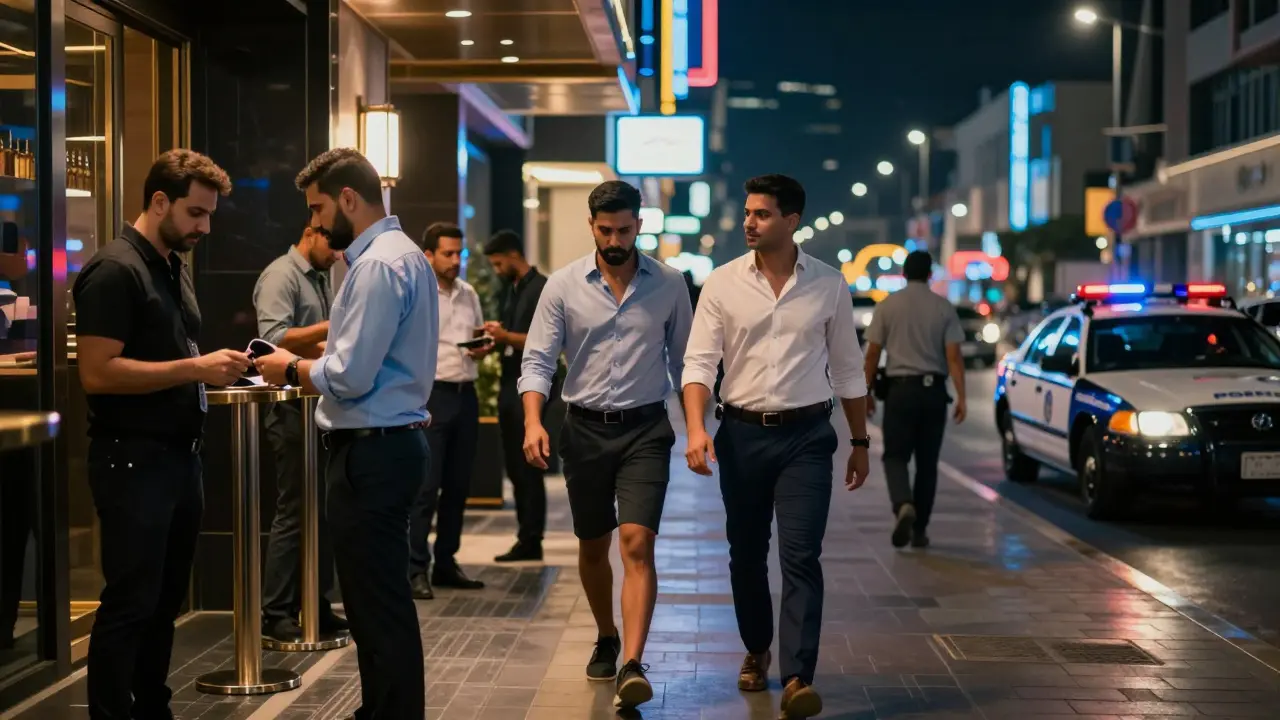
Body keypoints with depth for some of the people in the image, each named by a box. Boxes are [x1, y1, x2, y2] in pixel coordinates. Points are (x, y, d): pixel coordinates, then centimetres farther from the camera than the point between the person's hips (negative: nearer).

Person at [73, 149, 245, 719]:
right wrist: (195, 368, -21)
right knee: (129, 604, -3)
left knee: (165, 601, 14)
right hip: (134, 460, -9)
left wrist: (216, 369, 5)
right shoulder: (115, 270, -13)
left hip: (180, 456, 9)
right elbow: (97, 372, -21)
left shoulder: (175, 269, 15)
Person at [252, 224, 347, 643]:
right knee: (293, 513, -5)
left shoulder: (321, 279, 17)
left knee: (321, 510, 10)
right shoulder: (281, 276, -10)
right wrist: (335, 326, -23)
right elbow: (275, 339, -22)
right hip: (292, 408, -9)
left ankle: (314, 604, 18)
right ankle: (275, 615, 2)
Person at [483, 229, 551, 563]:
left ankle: (531, 541, 0)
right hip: (509, 383, 8)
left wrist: (506, 336, -19)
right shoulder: (508, 291, 16)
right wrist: (494, 340, 2)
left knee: (527, 466, -5)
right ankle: (525, 537, 15)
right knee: (514, 465, 9)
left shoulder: (542, 289, -9)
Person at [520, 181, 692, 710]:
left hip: (645, 429, -1)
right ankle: (606, 639, 37)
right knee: (592, 546, 14)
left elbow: (684, 360, 8)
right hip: (585, 428, 2)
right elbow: (537, 360, -3)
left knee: (637, 543, -15)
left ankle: (632, 666, -19)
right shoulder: (564, 285, -2)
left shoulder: (668, 284, 0)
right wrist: (533, 422, -19)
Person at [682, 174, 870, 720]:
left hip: (806, 435, -1)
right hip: (742, 432, 1)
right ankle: (756, 650, 35)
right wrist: (696, 428, -20)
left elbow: (847, 368, 9)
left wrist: (860, 442, 11)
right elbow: (699, 362, -5)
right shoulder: (722, 284, -1)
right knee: (746, 554, 13)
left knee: (801, 557, -10)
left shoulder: (829, 285, 2)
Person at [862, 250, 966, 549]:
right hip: (933, 389, 1)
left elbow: (873, 353, -1)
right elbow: (953, 356, -6)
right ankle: (919, 530, 13)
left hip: (900, 388, -1)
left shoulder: (887, 306, -1)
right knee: (927, 462, 10)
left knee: (895, 456, 5)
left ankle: (903, 505, -23)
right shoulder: (944, 308, 0)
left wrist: (867, 391, 7)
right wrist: (961, 396, -4)